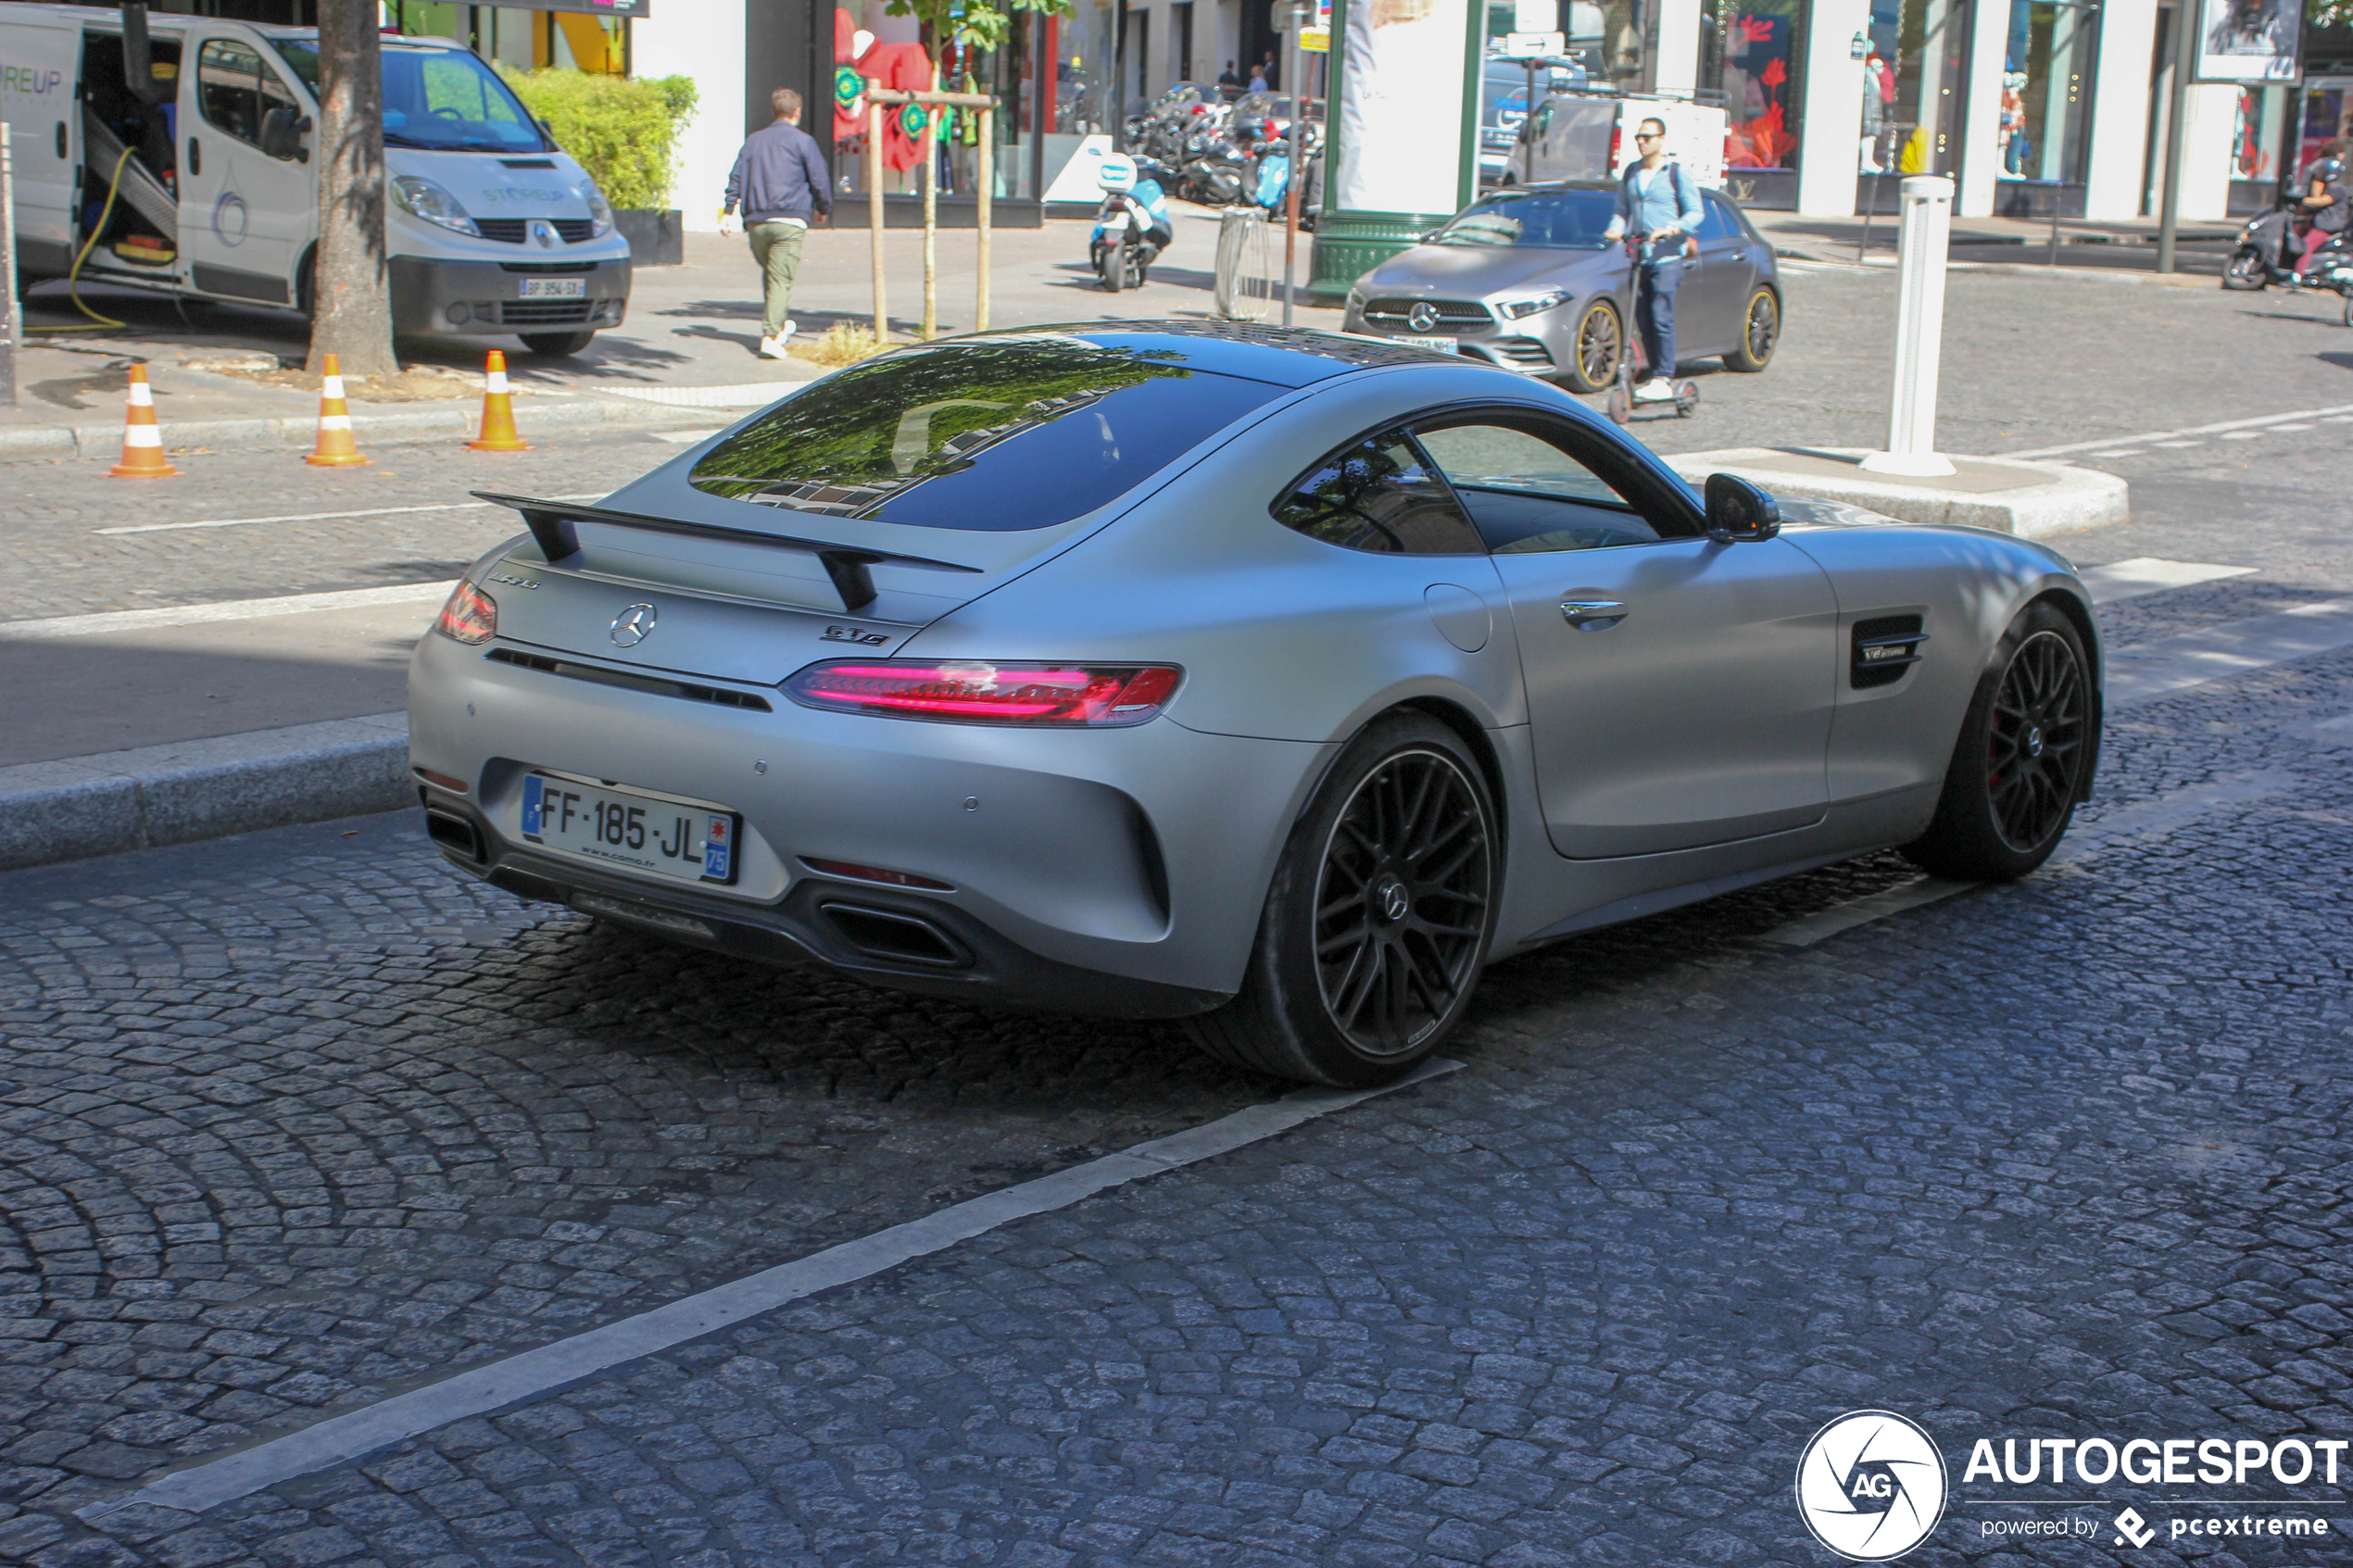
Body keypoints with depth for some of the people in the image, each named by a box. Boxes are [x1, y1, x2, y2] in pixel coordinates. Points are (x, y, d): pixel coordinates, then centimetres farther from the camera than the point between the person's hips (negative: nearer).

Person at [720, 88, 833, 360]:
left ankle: (777, 323, 23)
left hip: (756, 222, 4)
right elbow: (819, 181, 0)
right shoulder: (803, 141, 1)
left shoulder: (754, 140, 15)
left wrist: (728, 212, 9)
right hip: (790, 220, -4)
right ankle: (771, 336, -15)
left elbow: (736, 177, 10)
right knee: (781, 278, -7)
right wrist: (824, 209, 17)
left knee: (769, 271, 22)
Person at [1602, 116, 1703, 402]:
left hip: (1667, 258, -5)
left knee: (1661, 318, -14)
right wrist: (1616, 228, -4)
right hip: (1638, 255, 5)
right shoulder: (1630, 173, 15)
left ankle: (1664, 380, -14)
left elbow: (1694, 213, -1)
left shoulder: (1677, 173, 0)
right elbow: (1622, 210, 19)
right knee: (1643, 320, 4)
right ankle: (1657, 376, 13)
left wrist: (1670, 229, -18)